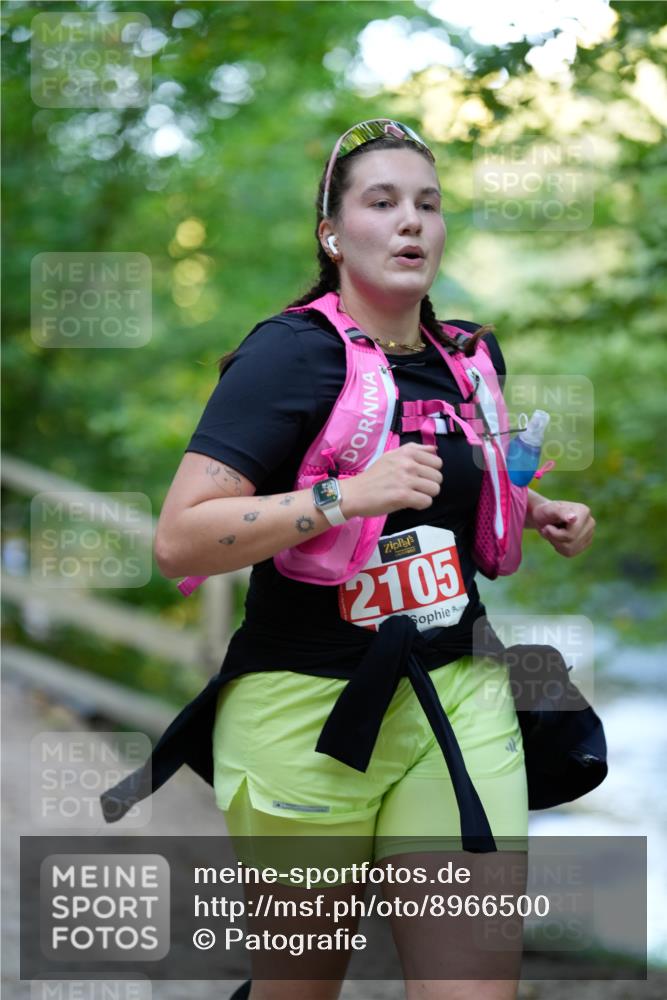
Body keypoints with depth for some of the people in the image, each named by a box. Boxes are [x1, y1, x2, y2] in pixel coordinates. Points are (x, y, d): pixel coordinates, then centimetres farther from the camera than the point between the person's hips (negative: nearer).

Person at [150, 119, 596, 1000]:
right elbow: (179, 540, -18)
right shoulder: (294, 352, -9)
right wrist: (345, 496, -26)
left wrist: (538, 514, 11)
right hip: (308, 705, -5)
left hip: (459, 695, 5)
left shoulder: (470, 358, 10)